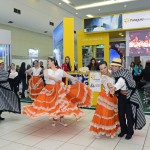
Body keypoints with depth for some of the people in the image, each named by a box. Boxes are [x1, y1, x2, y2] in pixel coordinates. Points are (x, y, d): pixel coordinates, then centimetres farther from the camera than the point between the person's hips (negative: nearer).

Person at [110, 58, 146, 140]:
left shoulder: (124, 72, -22)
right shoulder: (114, 75, -2)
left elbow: (122, 80, -40)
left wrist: (115, 87, -56)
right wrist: (120, 91, -17)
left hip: (130, 96, -6)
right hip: (121, 96, 6)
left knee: (129, 114, 1)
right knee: (121, 114, 9)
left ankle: (130, 132, 21)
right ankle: (123, 130, 28)